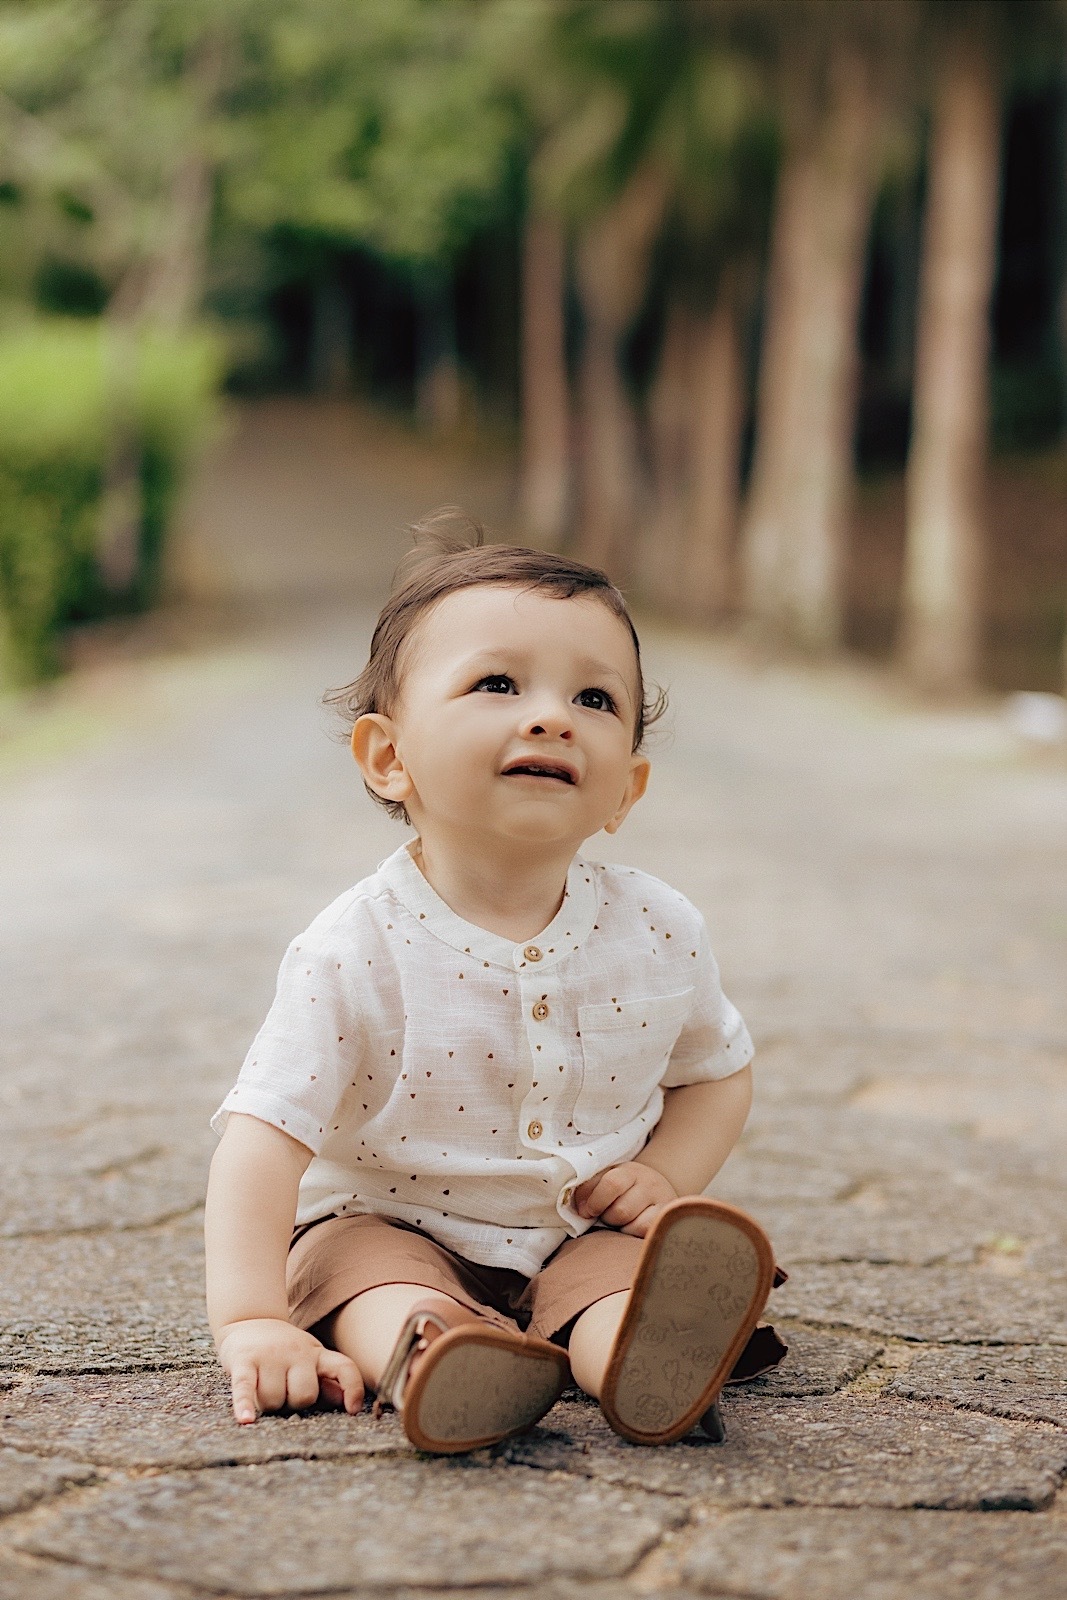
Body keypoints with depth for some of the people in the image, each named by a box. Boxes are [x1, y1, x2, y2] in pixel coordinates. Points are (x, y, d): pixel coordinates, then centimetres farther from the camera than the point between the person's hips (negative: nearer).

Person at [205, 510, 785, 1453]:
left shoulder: (660, 932, -6)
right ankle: (423, 1353, -60)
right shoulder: (356, 951, -18)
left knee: (624, 1266, -29)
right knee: (352, 1253, -31)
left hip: (585, 1238, 2)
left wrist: (667, 1178, -7)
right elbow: (265, 1136, -22)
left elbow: (720, 1069, 13)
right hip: (398, 1231, -1)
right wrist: (251, 1323, -33)